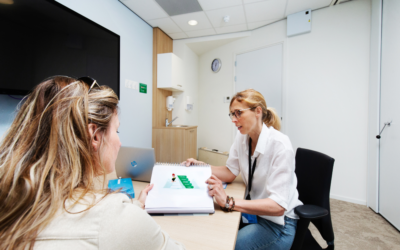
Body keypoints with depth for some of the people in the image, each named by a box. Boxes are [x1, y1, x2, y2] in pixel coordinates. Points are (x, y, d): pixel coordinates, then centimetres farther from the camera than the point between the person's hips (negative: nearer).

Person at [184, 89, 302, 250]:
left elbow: (278, 205, -28)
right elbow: (230, 173, 1)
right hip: (252, 210, 6)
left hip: (278, 221, -5)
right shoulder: (242, 137, -4)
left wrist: (228, 202, -37)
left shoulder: (280, 145, -25)